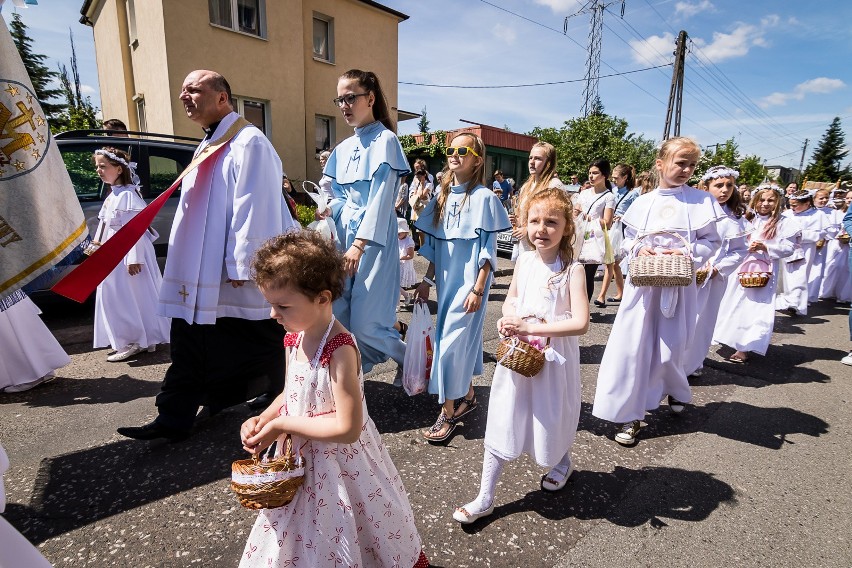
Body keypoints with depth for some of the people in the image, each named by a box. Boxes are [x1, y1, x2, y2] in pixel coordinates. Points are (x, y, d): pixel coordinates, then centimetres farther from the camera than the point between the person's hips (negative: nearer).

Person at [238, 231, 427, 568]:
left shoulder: (339, 350, -30)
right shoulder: (293, 338, -5)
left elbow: (347, 428, -30)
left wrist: (281, 425, -23)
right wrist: (262, 420, -7)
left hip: (338, 466, -6)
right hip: (302, 462, 7)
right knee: (299, 541, 26)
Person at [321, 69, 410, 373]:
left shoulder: (385, 140, -5)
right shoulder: (343, 149, 15)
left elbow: (381, 199, -14)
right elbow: (338, 197, 16)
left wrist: (359, 245, -20)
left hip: (374, 238, -6)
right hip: (344, 235, 7)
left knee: (365, 324, -5)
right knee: (338, 317, 2)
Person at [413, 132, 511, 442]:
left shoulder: (483, 197, -9)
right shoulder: (443, 195, 9)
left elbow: (488, 249, -11)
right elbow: (434, 243, 11)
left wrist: (478, 289, -16)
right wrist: (427, 280, 9)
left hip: (469, 281, -6)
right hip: (447, 279, 6)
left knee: (452, 340, -6)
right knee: (463, 337, 16)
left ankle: (448, 411, 7)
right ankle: (467, 395, 33)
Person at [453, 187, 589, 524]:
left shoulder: (572, 269, -16)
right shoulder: (525, 260, -1)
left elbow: (581, 323, -24)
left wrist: (531, 327, -25)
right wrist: (508, 319, -7)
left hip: (554, 357, -4)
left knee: (553, 417, 18)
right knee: (502, 419, 7)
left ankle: (563, 461, 54)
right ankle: (485, 498, 19)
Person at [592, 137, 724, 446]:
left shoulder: (701, 200, 1)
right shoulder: (642, 203, 5)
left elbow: (712, 241, 3)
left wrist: (687, 253, -15)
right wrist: (638, 249, -10)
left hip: (679, 284, -1)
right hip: (643, 281, 1)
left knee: (669, 347, 6)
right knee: (631, 345, -4)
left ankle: (676, 390, 43)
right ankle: (628, 415, 8)